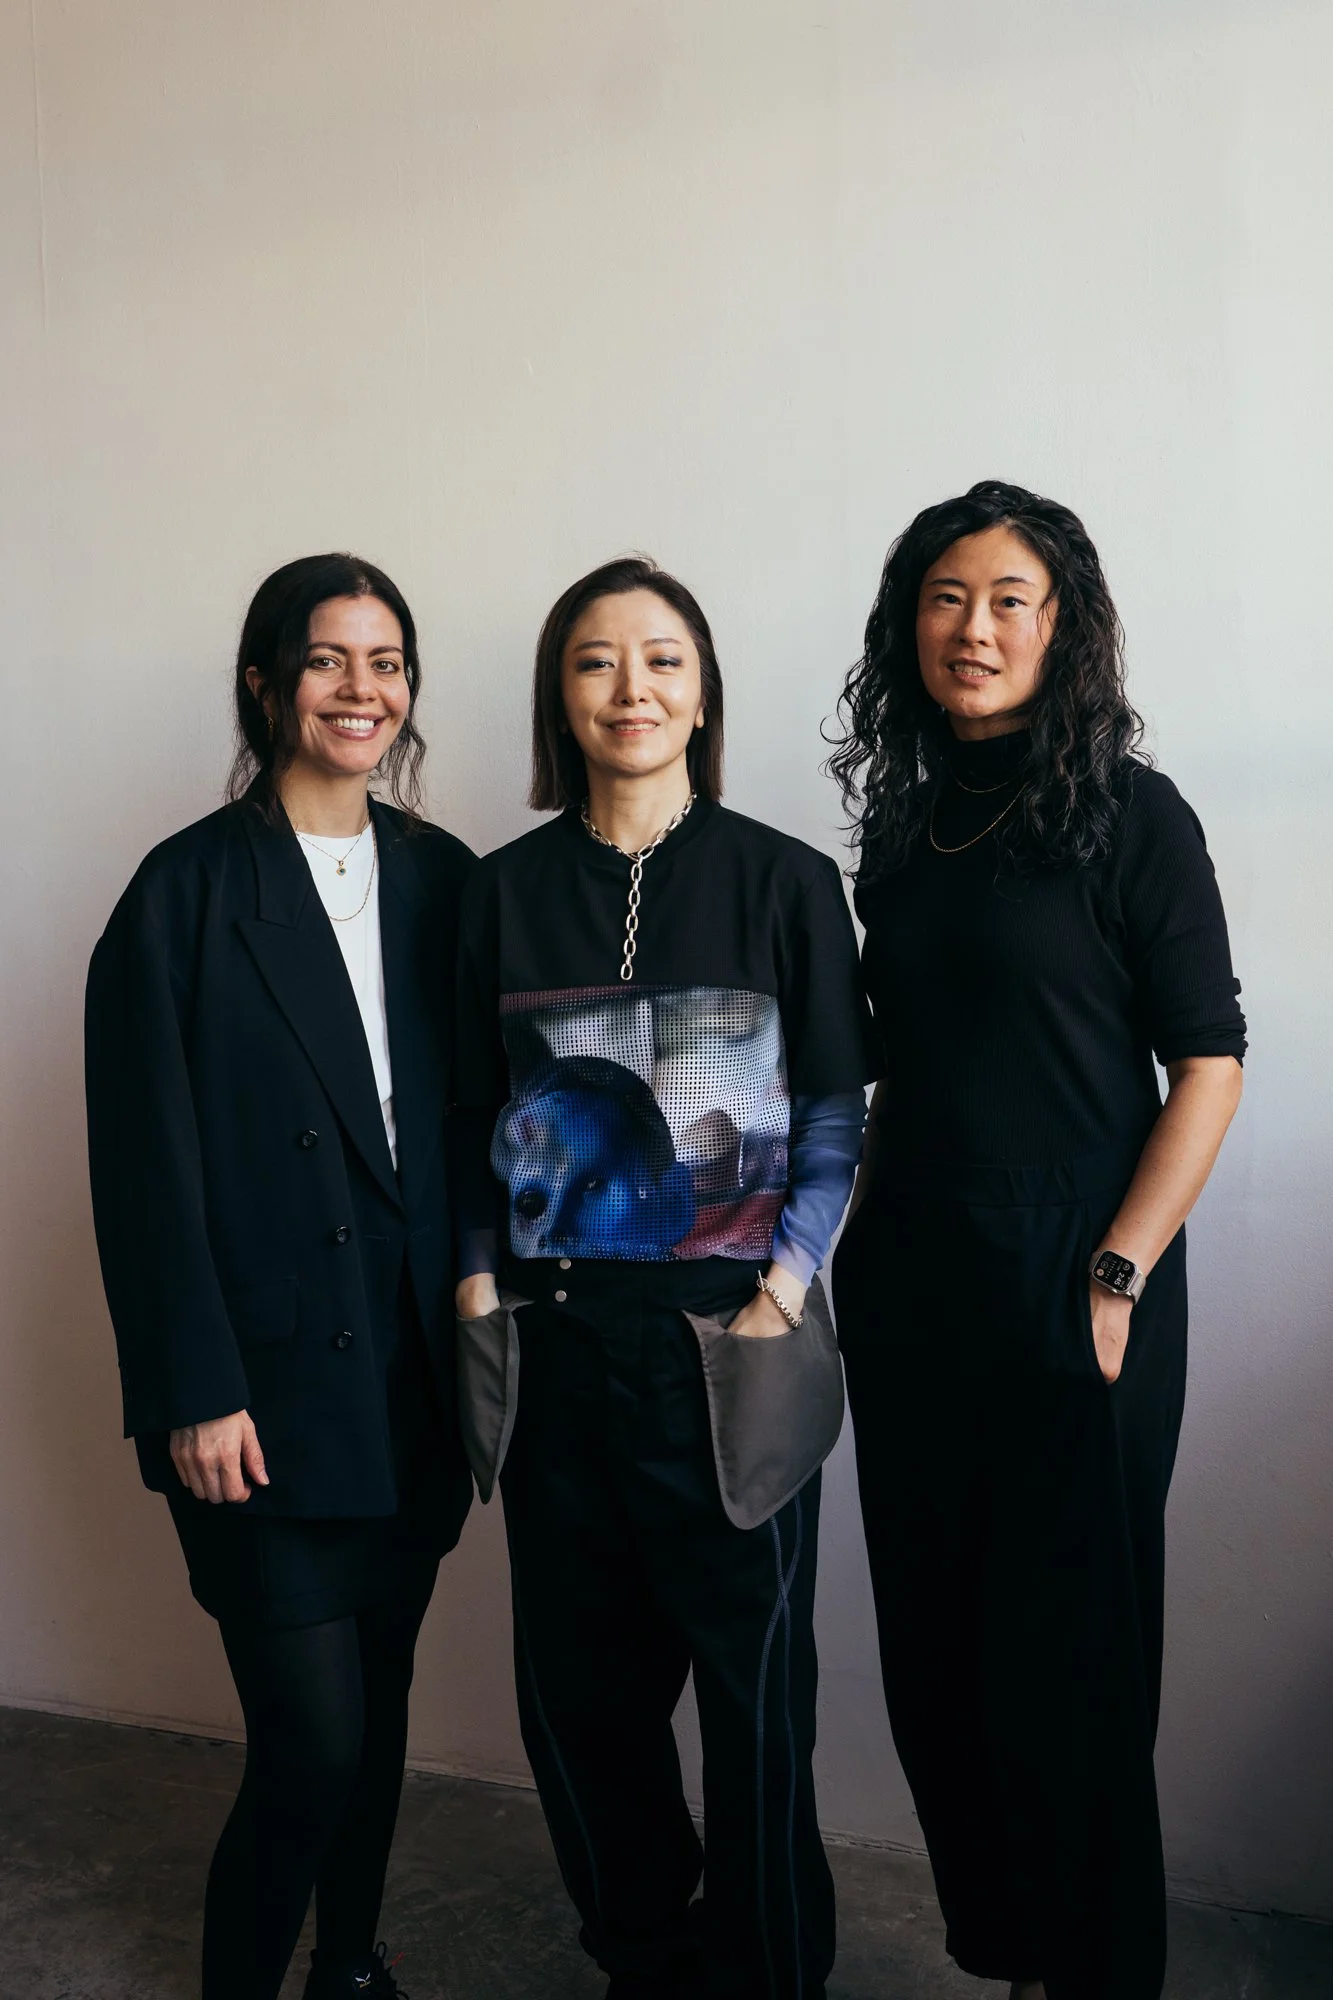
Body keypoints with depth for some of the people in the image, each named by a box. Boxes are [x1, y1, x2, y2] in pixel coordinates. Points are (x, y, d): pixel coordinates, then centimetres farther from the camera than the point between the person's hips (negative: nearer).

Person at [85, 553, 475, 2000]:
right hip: (267, 1387, -4)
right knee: (312, 1743, -1)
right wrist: (195, 1392, -11)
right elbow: (148, 1162, -9)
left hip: (416, 1377, 5)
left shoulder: (443, 881, 7)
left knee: (378, 1704, 17)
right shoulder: (189, 889, -6)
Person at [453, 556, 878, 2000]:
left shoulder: (784, 882, -1)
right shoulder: (505, 891, 5)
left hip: (729, 1345, -2)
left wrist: (778, 1297, -9)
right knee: (577, 1685, 12)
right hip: (554, 1343, 3)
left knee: (752, 1681, 8)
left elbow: (835, 1123, 0)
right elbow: (478, 1120, 10)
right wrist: (480, 1283, 0)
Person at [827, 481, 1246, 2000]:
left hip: (1070, 1310, -5)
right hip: (909, 1303, 5)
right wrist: (858, 1234, 9)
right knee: (934, 1659, 14)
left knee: (1068, 1663, 7)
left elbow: (1208, 1062, -8)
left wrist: (1120, 1277, -14)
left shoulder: (1130, 817, -6)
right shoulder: (902, 826, 9)